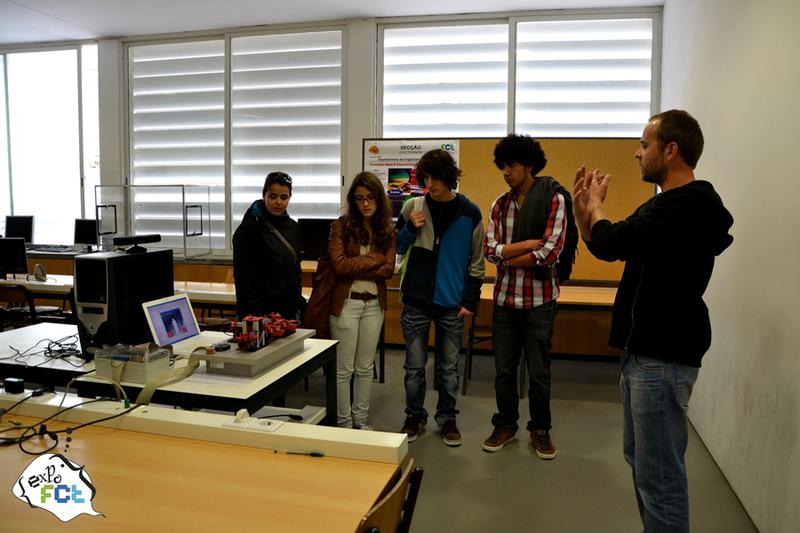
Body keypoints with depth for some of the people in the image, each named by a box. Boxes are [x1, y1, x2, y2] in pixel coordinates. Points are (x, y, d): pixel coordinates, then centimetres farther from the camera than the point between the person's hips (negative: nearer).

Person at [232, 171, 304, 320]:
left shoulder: (292, 227, 10)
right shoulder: (248, 228, -9)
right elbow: (244, 277, -12)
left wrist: (298, 302, 13)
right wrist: (253, 317, -17)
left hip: (289, 310, 6)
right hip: (259, 312, -6)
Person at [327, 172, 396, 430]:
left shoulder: (387, 230, 4)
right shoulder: (341, 226, -5)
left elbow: (388, 270, -5)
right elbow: (339, 265, -16)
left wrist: (354, 269, -13)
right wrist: (374, 258, -11)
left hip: (374, 304, 4)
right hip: (346, 302, -3)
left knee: (365, 367, 13)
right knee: (343, 368, 5)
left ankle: (361, 420, 27)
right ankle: (343, 423, 19)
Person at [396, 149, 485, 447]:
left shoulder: (469, 212, -2)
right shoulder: (413, 207, 0)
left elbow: (476, 261, 1)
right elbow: (395, 248, 8)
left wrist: (471, 300, -3)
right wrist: (410, 229, -11)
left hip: (452, 304, -1)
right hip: (416, 301, 1)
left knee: (448, 367, 11)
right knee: (415, 366, 9)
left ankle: (447, 419, 28)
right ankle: (415, 417, 27)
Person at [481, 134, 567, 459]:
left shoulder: (554, 199, -7)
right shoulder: (500, 204, 6)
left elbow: (550, 252, -17)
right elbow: (490, 250, -5)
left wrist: (507, 257, -8)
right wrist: (528, 244, -16)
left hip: (539, 300, -3)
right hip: (505, 298, 4)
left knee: (538, 371, 9)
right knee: (504, 369, 12)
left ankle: (540, 429, 29)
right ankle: (506, 426, 30)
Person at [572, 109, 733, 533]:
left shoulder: (690, 205, -19)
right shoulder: (668, 204, 14)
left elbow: (610, 242, -25)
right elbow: (604, 247, 19)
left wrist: (596, 205, -5)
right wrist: (582, 207, 3)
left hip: (662, 357, -10)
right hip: (643, 350, 10)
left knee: (660, 475, -1)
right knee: (640, 460, 21)